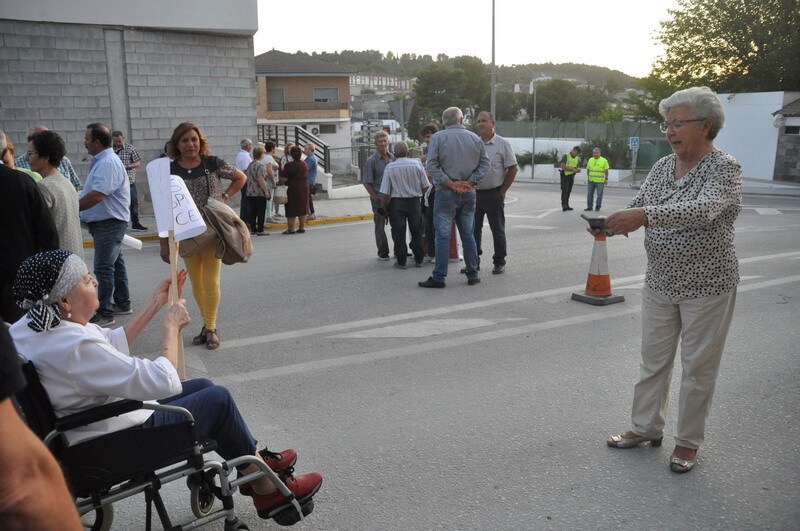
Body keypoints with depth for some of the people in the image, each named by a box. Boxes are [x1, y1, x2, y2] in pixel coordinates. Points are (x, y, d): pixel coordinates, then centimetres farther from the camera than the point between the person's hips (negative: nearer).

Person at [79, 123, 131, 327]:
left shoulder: (108, 162, -20)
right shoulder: (100, 160, 13)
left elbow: (97, 195, -26)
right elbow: (93, 192, 18)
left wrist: (73, 208, -16)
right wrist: (77, 206, 8)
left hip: (109, 223, -11)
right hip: (107, 222, 11)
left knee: (103, 268, -8)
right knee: (115, 263, 17)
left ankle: (104, 314, -4)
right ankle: (122, 304, 27)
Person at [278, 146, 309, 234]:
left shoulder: (289, 165, -15)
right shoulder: (304, 164, 6)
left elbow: (284, 179, -19)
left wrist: (279, 183, 0)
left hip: (293, 189, -6)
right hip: (304, 189, 6)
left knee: (291, 211, 0)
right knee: (302, 209, 12)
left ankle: (291, 229, 1)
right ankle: (302, 228, 16)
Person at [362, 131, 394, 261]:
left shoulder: (393, 158, 8)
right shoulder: (372, 160, -7)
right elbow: (366, 182, -7)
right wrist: (375, 198, -10)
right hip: (379, 198, -4)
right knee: (380, 226, 4)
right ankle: (382, 253, 14)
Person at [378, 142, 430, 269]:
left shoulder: (390, 167, -9)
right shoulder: (417, 164, -4)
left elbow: (385, 192, -8)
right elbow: (425, 186, 0)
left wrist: (383, 207, 3)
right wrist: (422, 198, 17)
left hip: (397, 203, -2)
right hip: (415, 201, 2)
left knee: (399, 234, 6)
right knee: (416, 232, 13)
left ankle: (401, 261, 9)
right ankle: (418, 260, 20)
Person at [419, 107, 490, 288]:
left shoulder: (438, 138, -4)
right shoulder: (475, 138, 6)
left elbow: (431, 166, -12)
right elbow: (484, 164, 2)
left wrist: (451, 184, -12)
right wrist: (470, 182, -6)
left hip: (446, 193, -3)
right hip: (469, 193, 4)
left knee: (443, 236, -2)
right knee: (468, 235, 12)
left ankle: (439, 278, -2)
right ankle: (472, 275, 17)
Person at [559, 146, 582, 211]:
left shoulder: (577, 158, 10)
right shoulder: (566, 156, -12)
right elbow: (563, 166, -22)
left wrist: (577, 170, -1)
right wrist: (572, 169, -26)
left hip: (571, 176, 7)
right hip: (565, 175, -7)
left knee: (568, 191, 7)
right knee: (564, 190, -15)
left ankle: (566, 206, 11)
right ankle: (564, 205, -22)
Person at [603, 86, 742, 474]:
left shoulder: (724, 168, -15)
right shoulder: (662, 166, 5)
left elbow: (705, 208, -33)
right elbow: (638, 208, 4)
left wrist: (645, 215, -44)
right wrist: (611, 221, -18)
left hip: (706, 288, -6)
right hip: (660, 283, 6)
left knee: (698, 367, 8)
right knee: (653, 359, 14)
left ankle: (689, 441, 24)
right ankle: (646, 427, 30)